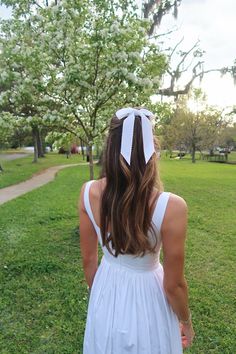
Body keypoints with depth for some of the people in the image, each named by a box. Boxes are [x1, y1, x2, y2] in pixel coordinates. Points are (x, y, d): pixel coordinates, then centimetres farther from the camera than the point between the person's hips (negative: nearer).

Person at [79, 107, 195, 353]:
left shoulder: (88, 193, -19)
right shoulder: (171, 207, -31)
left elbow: (88, 259, -5)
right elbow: (173, 285, -18)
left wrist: (97, 295, 14)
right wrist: (186, 322, 3)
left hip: (107, 294, 3)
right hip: (147, 300, -2)